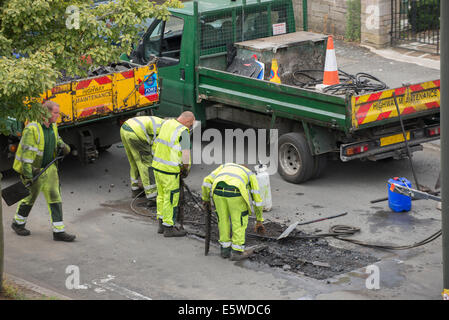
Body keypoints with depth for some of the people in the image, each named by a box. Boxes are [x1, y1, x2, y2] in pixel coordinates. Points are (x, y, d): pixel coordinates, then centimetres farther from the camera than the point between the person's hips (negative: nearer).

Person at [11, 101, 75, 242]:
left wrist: (62, 145, 1)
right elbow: (27, 151, -26)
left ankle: (59, 231, -1)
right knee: (30, 197, 9)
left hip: (49, 168, 7)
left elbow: (56, 139, 25)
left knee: (54, 197, -1)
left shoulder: (52, 126, 3)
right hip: (33, 169, -7)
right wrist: (27, 174, -29)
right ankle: (18, 223, 34)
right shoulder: (32, 129, -23)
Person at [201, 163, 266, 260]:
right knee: (240, 221, 15)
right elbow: (257, 199, 30)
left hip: (218, 190, 3)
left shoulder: (224, 167, 39)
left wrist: (205, 199, 34)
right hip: (235, 194, -3)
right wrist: (259, 221, 35)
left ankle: (225, 249, 29)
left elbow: (207, 181, 24)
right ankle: (237, 252, 17)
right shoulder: (251, 176, 33)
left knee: (223, 220, 22)